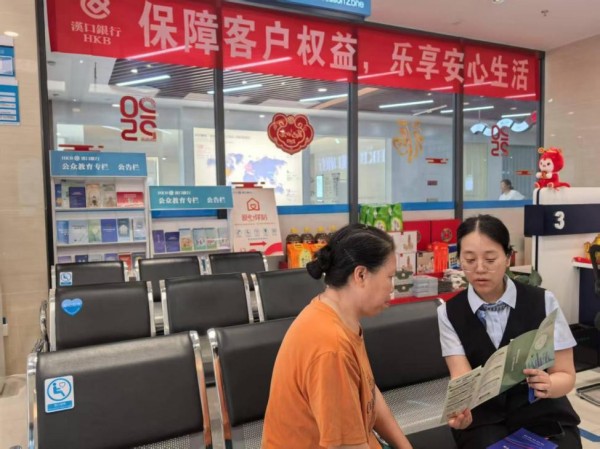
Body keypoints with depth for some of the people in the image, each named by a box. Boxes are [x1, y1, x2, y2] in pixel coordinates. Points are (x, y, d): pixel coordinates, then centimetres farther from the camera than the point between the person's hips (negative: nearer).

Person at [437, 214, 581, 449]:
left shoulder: (543, 301, -7)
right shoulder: (449, 313, -6)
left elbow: (566, 375, -5)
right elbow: (462, 378, -14)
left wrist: (547, 385, -28)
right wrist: (460, 413, -36)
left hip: (543, 414, 1)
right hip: (484, 419, -1)